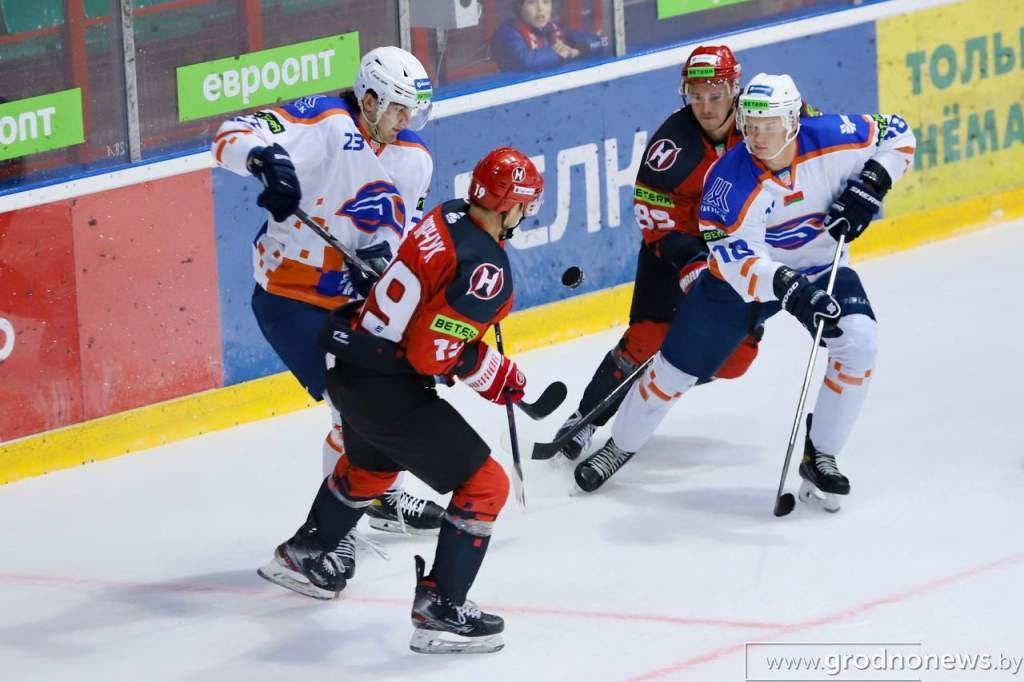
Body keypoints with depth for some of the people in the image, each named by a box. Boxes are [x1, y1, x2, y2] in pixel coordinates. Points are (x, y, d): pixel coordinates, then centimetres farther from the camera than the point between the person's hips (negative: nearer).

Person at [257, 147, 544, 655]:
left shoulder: (446, 216, 3)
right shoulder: (485, 268, -23)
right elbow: (434, 351, -25)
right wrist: (495, 375, -10)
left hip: (350, 365, 10)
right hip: (389, 390, -10)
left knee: (371, 466, 36)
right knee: (484, 484, -3)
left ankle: (302, 555, 57)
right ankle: (439, 609, -6)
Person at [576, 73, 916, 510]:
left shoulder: (833, 139, -23)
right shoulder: (730, 180, -30)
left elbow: (897, 135, -6)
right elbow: (737, 259, -35)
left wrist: (869, 186, -21)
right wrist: (788, 289, -50)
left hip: (820, 267, 1)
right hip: (742, 275, -1)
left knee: (858, 342, -24)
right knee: (677, 366, 3)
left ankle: (820, 458, -7)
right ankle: (619, 447, 29)